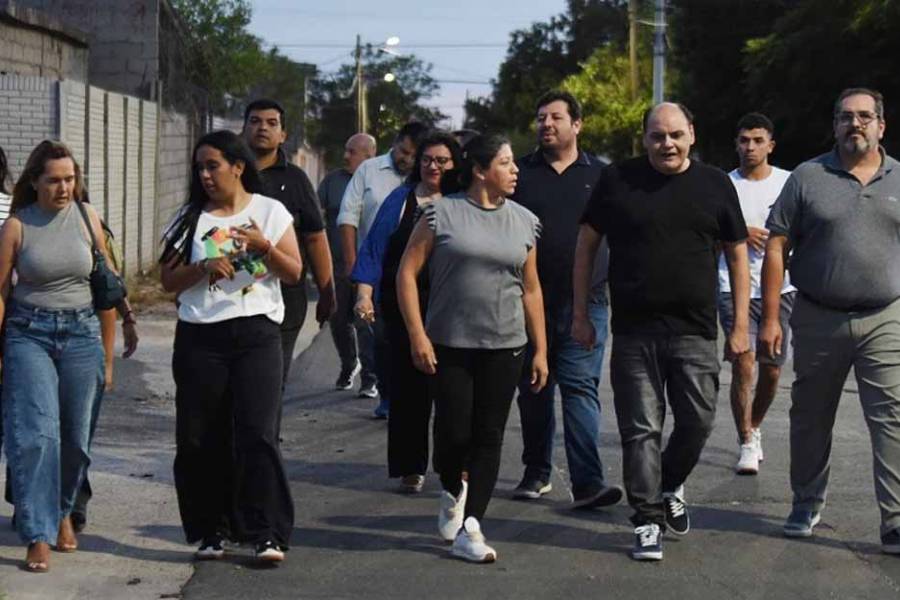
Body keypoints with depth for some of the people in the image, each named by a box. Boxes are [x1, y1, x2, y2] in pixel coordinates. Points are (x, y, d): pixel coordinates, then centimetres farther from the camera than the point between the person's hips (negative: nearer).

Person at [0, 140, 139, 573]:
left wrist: (127, 317, 18)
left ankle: (63, 512, 32)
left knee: (75, 434, 8)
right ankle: (38, 537, -13)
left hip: (81, 332, 3)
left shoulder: (85, 216, 3)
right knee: (36, 432, -13)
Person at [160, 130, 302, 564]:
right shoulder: (191, 218, 9)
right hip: (200, 337, 2)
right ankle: (209, 532, 14)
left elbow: (294, 273, 3)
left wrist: (264, 247, -14)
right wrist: (204, 267, -11)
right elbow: (169, 280, 6)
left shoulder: (270, 212, 6)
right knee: (200, 439, 2)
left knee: (257, 433, -10)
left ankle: (266, 534, -8)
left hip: (257, 334, -2)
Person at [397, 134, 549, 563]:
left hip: (504, 347, 3)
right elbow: (407, 273, -2)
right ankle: (452, 493, 29)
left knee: (488, 436, 0)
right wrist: (417, 334, -10)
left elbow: (531, 290, 13)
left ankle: (469, 530, 3)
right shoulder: (442, 214, -2)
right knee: (453, 431, -3)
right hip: (449, 345, -3)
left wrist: (540, 350, 9)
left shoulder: (524, 222, 9)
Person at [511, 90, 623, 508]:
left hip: (584, 301, -1)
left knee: (581, 387, -7)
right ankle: (537, 472, 21)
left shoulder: (599, 176, 8)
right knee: (533, 390, 9)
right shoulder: (520, 174, 8)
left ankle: (588, 481, -12)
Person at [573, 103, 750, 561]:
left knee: (698, 421, 2)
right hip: (633, 333, -1)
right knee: (641, 430, 1)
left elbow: (737, 255, 10)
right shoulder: (617, 181, 2)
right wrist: (580, 314, 4)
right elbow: (586, 245, 8)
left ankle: (670, 487, 30)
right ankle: (648, 521, 10)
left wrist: (740, 326, 5)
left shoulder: (715, 186, 6)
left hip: (695, 332, 1)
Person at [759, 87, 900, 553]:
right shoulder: (808, 178, 2)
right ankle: (807, 505, 30)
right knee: (810, 417, 13)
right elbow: (776, 248, 0)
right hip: (818, 319, 0)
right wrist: (769, 318, -6)